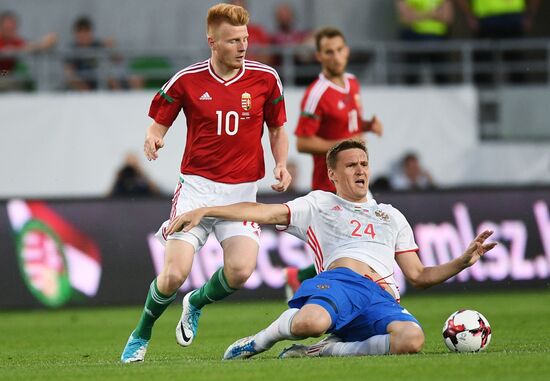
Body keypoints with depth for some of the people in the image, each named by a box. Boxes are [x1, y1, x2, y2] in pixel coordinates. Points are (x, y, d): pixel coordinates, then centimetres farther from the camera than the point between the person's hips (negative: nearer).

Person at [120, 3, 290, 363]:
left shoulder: (265, 77, 0)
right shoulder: (187, 80, -4)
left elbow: (278, 128, 12)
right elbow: (159, 123, 6)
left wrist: (281, 164, -5)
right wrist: (153, 139, -17)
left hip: (242, 191, 1)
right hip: (196, 187, -1)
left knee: (240, 270, -19)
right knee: (174, 274, -13)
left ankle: (197, 303, 17)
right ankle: (141, 335, 16)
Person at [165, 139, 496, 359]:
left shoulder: (392, 216, 35)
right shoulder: (319, 204, 25)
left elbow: (419, 276, 32)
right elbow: (263, 212, 13)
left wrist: (464, 261, 17)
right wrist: (203, 212, 1)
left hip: (383, 298, 3)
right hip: (341, 279, -3)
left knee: (412, 339, -36)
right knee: (310, 323, -42)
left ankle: (323, 351, -16)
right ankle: (260, 340, -3)